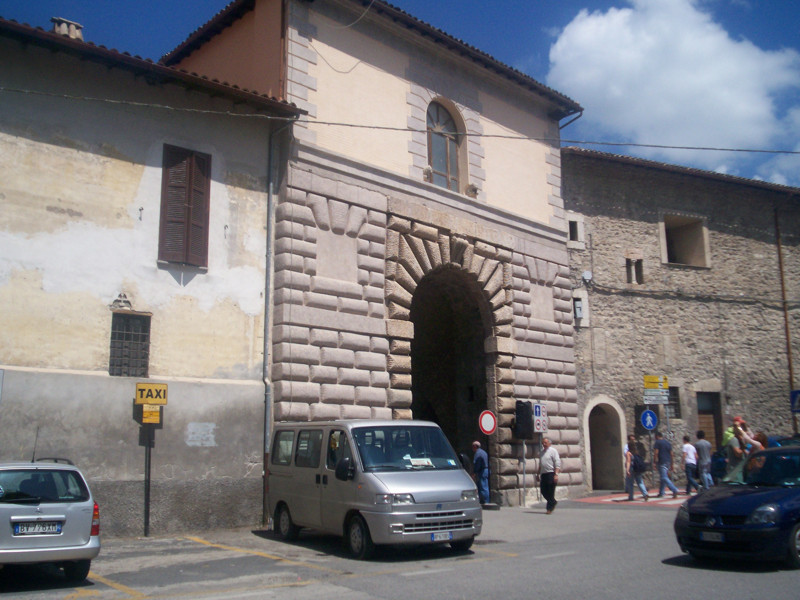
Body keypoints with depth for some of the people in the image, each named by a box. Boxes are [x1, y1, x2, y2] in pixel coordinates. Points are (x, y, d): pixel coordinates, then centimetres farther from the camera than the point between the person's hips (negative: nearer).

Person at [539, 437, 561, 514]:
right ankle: (553, 502, 27)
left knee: (550, 492, -3)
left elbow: (557, 463, -10)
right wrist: (539, 474, 19)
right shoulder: (542, 452, 16)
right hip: (543, 474, 7)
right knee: (543, 491, 6)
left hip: (551, 474, -7)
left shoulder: (553, 451, -4)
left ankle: (550, 508, 5)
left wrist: (556, 474, -18)